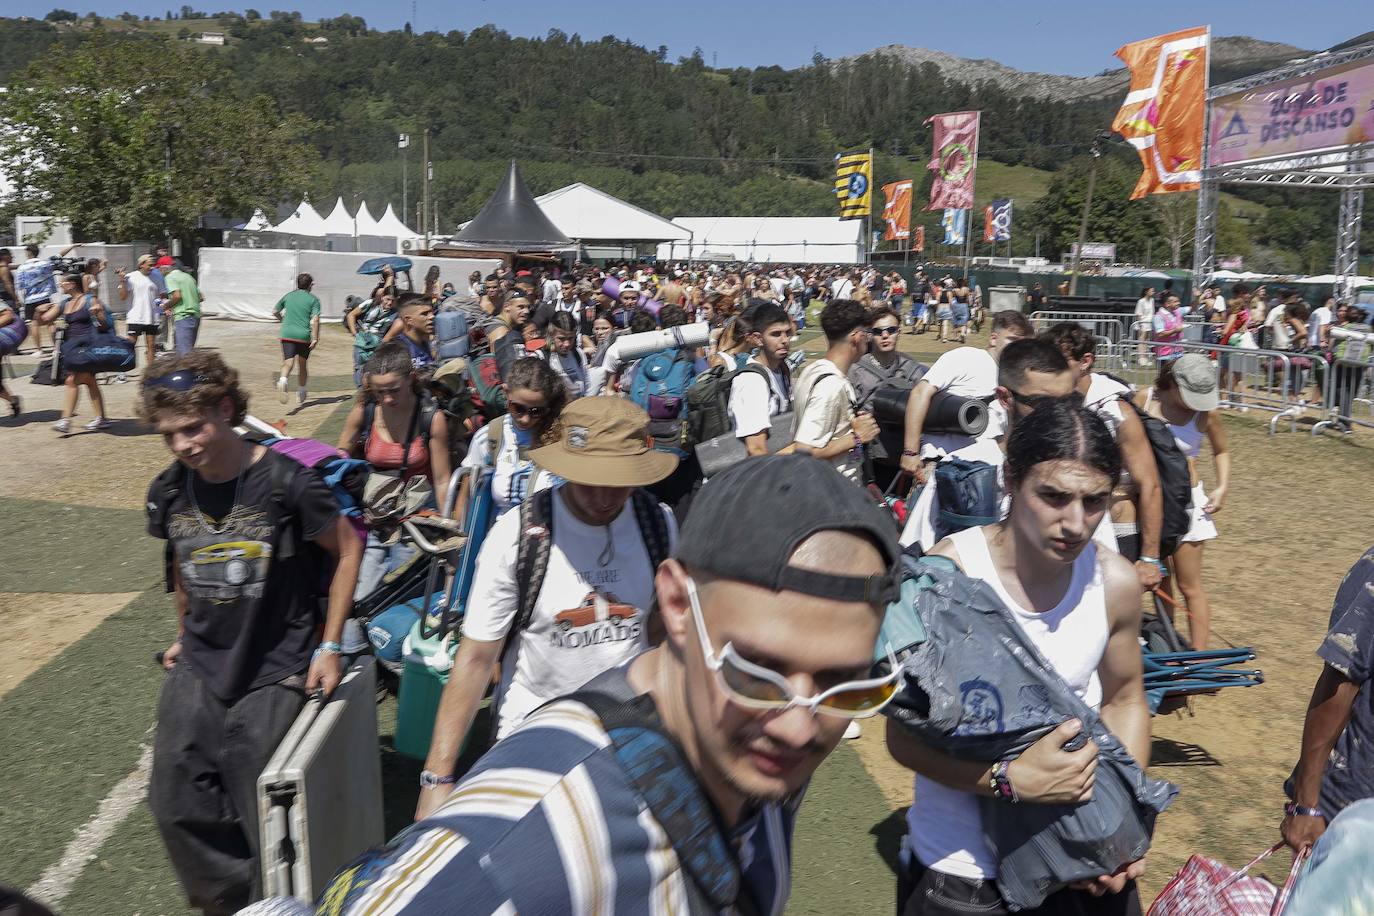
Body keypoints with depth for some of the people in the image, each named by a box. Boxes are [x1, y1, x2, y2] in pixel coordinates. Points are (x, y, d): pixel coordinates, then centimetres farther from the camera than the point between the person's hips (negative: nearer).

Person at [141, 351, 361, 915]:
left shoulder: (284, 481, -16)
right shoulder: (169, 492, -1)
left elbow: (347, 549, -7)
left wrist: (329, 646, -7)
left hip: (275, 673, -5)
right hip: (197, 670, 5)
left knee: (263, 820, 1)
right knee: (176, 805, 4)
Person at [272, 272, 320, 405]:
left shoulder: (288, 296, 11)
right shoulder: (313, 299, 1)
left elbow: (275, 311, 19)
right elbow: (315, 320, -11)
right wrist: (315, 339, -11)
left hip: (287, 334, 2)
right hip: (304, 336, -1)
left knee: (288, 363, -5)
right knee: (302, 365, 15)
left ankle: (282, 381, -38)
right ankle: (300, 395, 27)